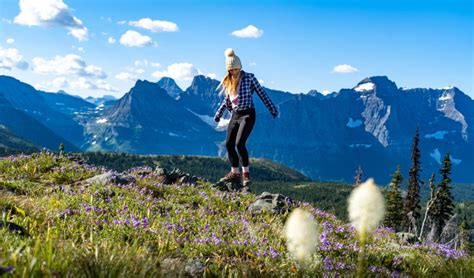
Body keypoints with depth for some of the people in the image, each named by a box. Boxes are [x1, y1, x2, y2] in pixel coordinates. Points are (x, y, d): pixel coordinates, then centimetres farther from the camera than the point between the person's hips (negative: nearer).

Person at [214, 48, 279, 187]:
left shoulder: (249, 77, -7)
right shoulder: (228, 81, 9)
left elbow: (261, 94, -4)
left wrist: (273, 110, -4)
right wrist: (219, 114, 27)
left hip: (247, 114, -6)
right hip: (235, 115, 6)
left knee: (239, 143, -18)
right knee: (229, 144, 1)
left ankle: (246, 173, -4)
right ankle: (235, 173, 13)